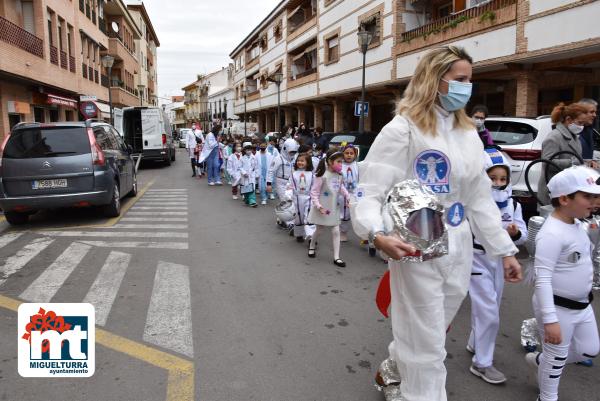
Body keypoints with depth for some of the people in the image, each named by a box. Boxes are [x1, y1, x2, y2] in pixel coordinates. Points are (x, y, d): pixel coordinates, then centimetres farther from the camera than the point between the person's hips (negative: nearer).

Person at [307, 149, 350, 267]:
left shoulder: (339, 176, 0)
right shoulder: (322, 175, -20)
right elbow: (314, 192, -16)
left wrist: (347, 195, 3)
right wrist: (318, 206, -21)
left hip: (334, 208, 5)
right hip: (322, 208, -5)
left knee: (336, 231, 2)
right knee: (319, 229, 12)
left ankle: (336, 257, 8)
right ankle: (312, 246, 43)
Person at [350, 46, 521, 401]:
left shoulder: (468, 133, 9)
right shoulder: (403, 129, -13)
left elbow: (480, 198, 13)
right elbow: (369, 192, -19)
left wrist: (505, 249, 12)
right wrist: (378, 235, -37)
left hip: (459, 249, 7)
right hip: (417, 251, -7)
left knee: (429, 333, 24)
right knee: (427, 344, 6)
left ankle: (394, 371, 50)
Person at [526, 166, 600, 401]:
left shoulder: (577, 225, 3)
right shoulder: (552, 233, -27)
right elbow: (542, 280, -29)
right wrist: (550, 319, -30)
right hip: (558, 308, -9)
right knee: (557, 358, 10)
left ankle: (541, 361, 43)